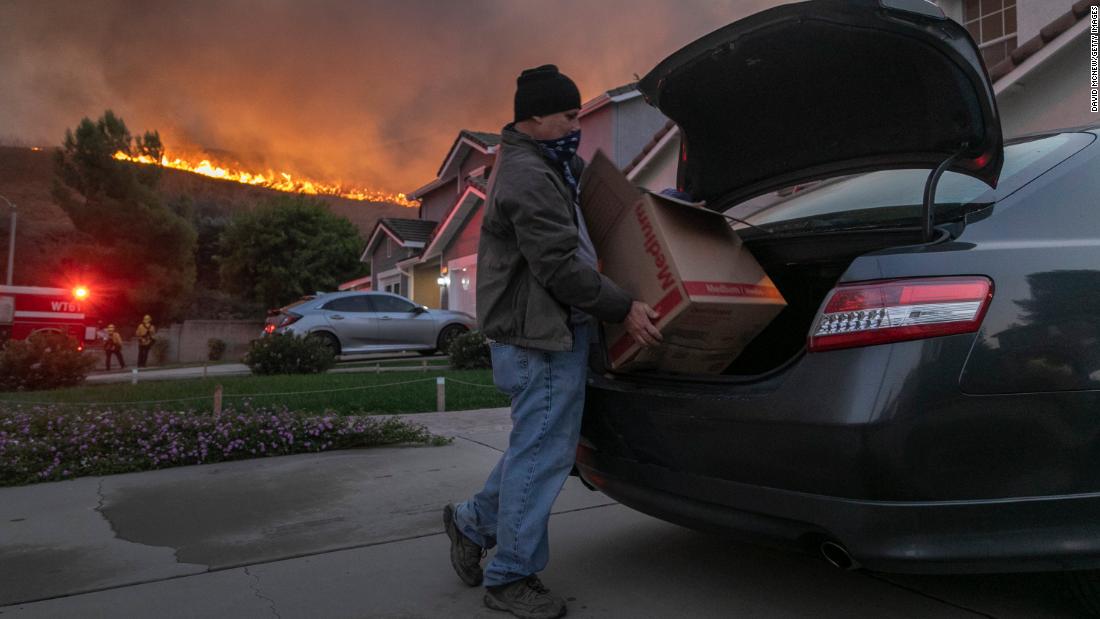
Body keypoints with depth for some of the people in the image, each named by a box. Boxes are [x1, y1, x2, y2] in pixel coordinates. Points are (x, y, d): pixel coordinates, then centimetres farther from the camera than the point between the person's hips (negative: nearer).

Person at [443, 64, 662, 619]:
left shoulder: (539, 167, 19)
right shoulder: (528, 177, -16)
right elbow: (559, 266, -22)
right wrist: (623, 308, -15)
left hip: (547, 331, 11)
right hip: (542, 336, -11)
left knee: (537, 447, 18)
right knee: (543, 453, -2)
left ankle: (474, 521, 30)